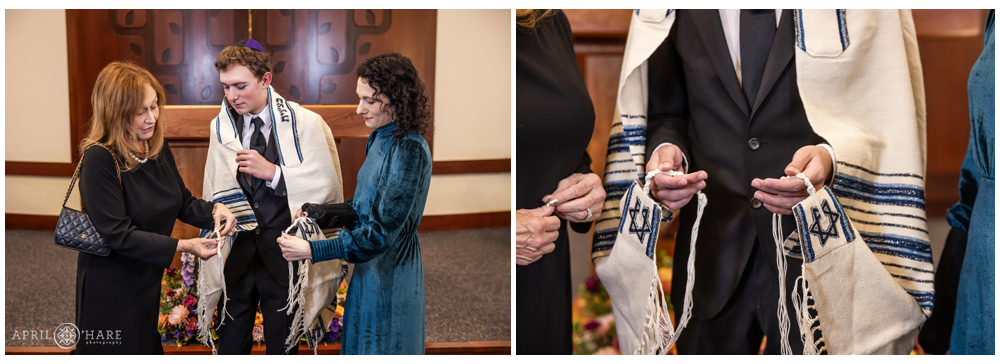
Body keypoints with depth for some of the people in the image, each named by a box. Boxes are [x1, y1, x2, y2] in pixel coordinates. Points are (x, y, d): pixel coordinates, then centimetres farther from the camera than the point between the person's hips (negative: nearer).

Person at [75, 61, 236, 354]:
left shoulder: (157, 148, -1)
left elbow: (183, 203, 7)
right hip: (110, 284, -7)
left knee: (147, 346, 22)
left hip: (148, 276, 7)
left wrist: (214, 210, -15)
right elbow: (118, 234, -27)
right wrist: (182, 246, -30)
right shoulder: (99, 159, -24)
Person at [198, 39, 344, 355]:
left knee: (281, 341, 7)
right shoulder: (221, 127, 8)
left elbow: (328, 186, -10)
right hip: (236, 248, 4)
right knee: (231, 340, 12)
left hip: (284, 251, -4)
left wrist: (273, 172, -17)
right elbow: (214, 195, 15)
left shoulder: (305, 124, -7)